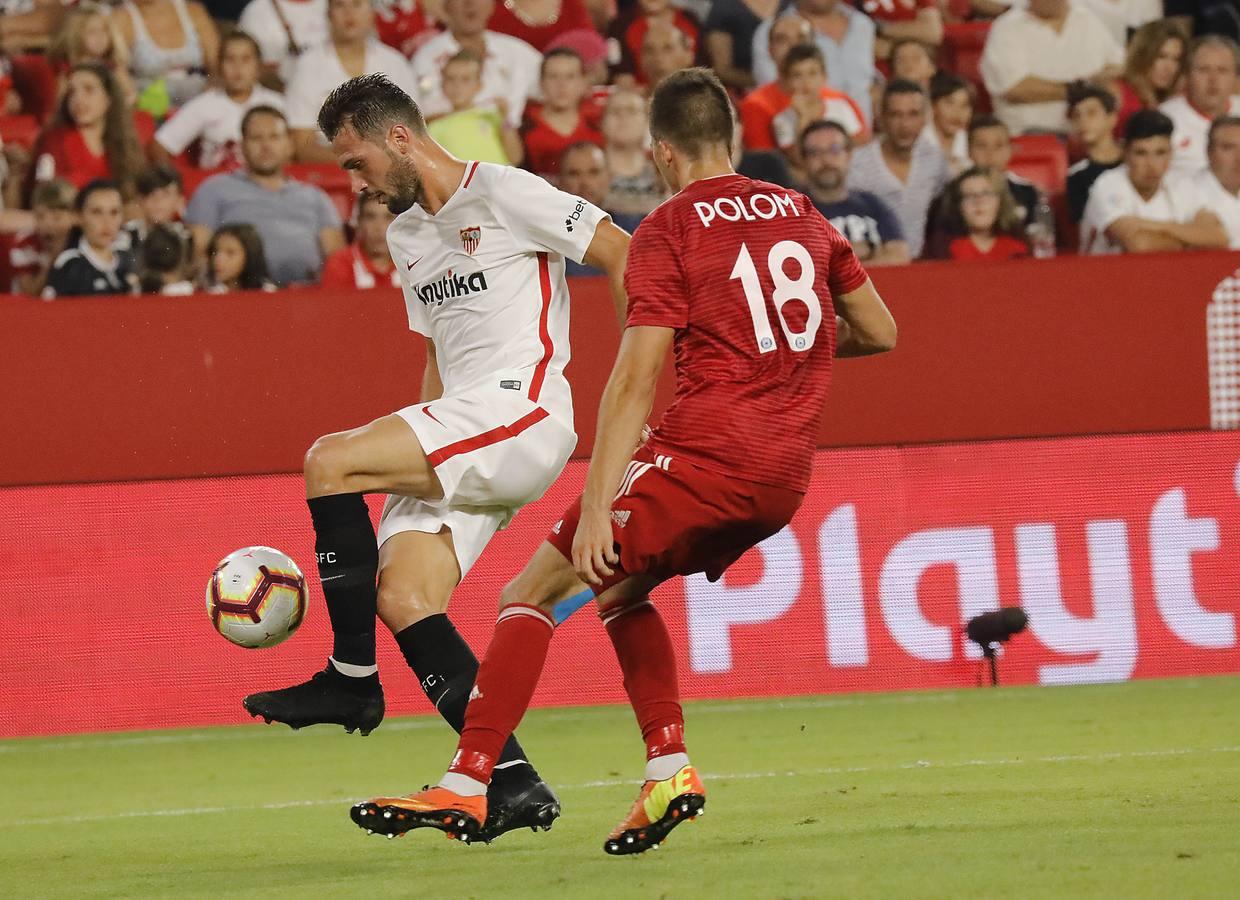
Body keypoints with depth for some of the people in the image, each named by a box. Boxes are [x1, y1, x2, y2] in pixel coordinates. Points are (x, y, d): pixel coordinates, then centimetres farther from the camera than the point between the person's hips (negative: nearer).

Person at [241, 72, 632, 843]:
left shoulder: (505, 194, -6)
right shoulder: (406, 234, 22)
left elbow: (623, 256, -8)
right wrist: (418, 458, 22)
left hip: (521, 411, -9)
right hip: (458, 431, 9)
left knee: (329, 460, -21)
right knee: (401, 598, -8)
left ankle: (352, 678, -14)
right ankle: (516, 786, -8)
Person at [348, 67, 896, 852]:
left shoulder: (670, 233, -4)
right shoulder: (803, 215, 12)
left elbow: (634, 383, -11)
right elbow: (880, 333, 20)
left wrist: (595, 508, -14)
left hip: (703, 457, -7)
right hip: (786, 479, 7)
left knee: (533, 593, 1)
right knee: (619, 590, 25)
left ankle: (468, 785, -8)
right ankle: (669, 767, 11)